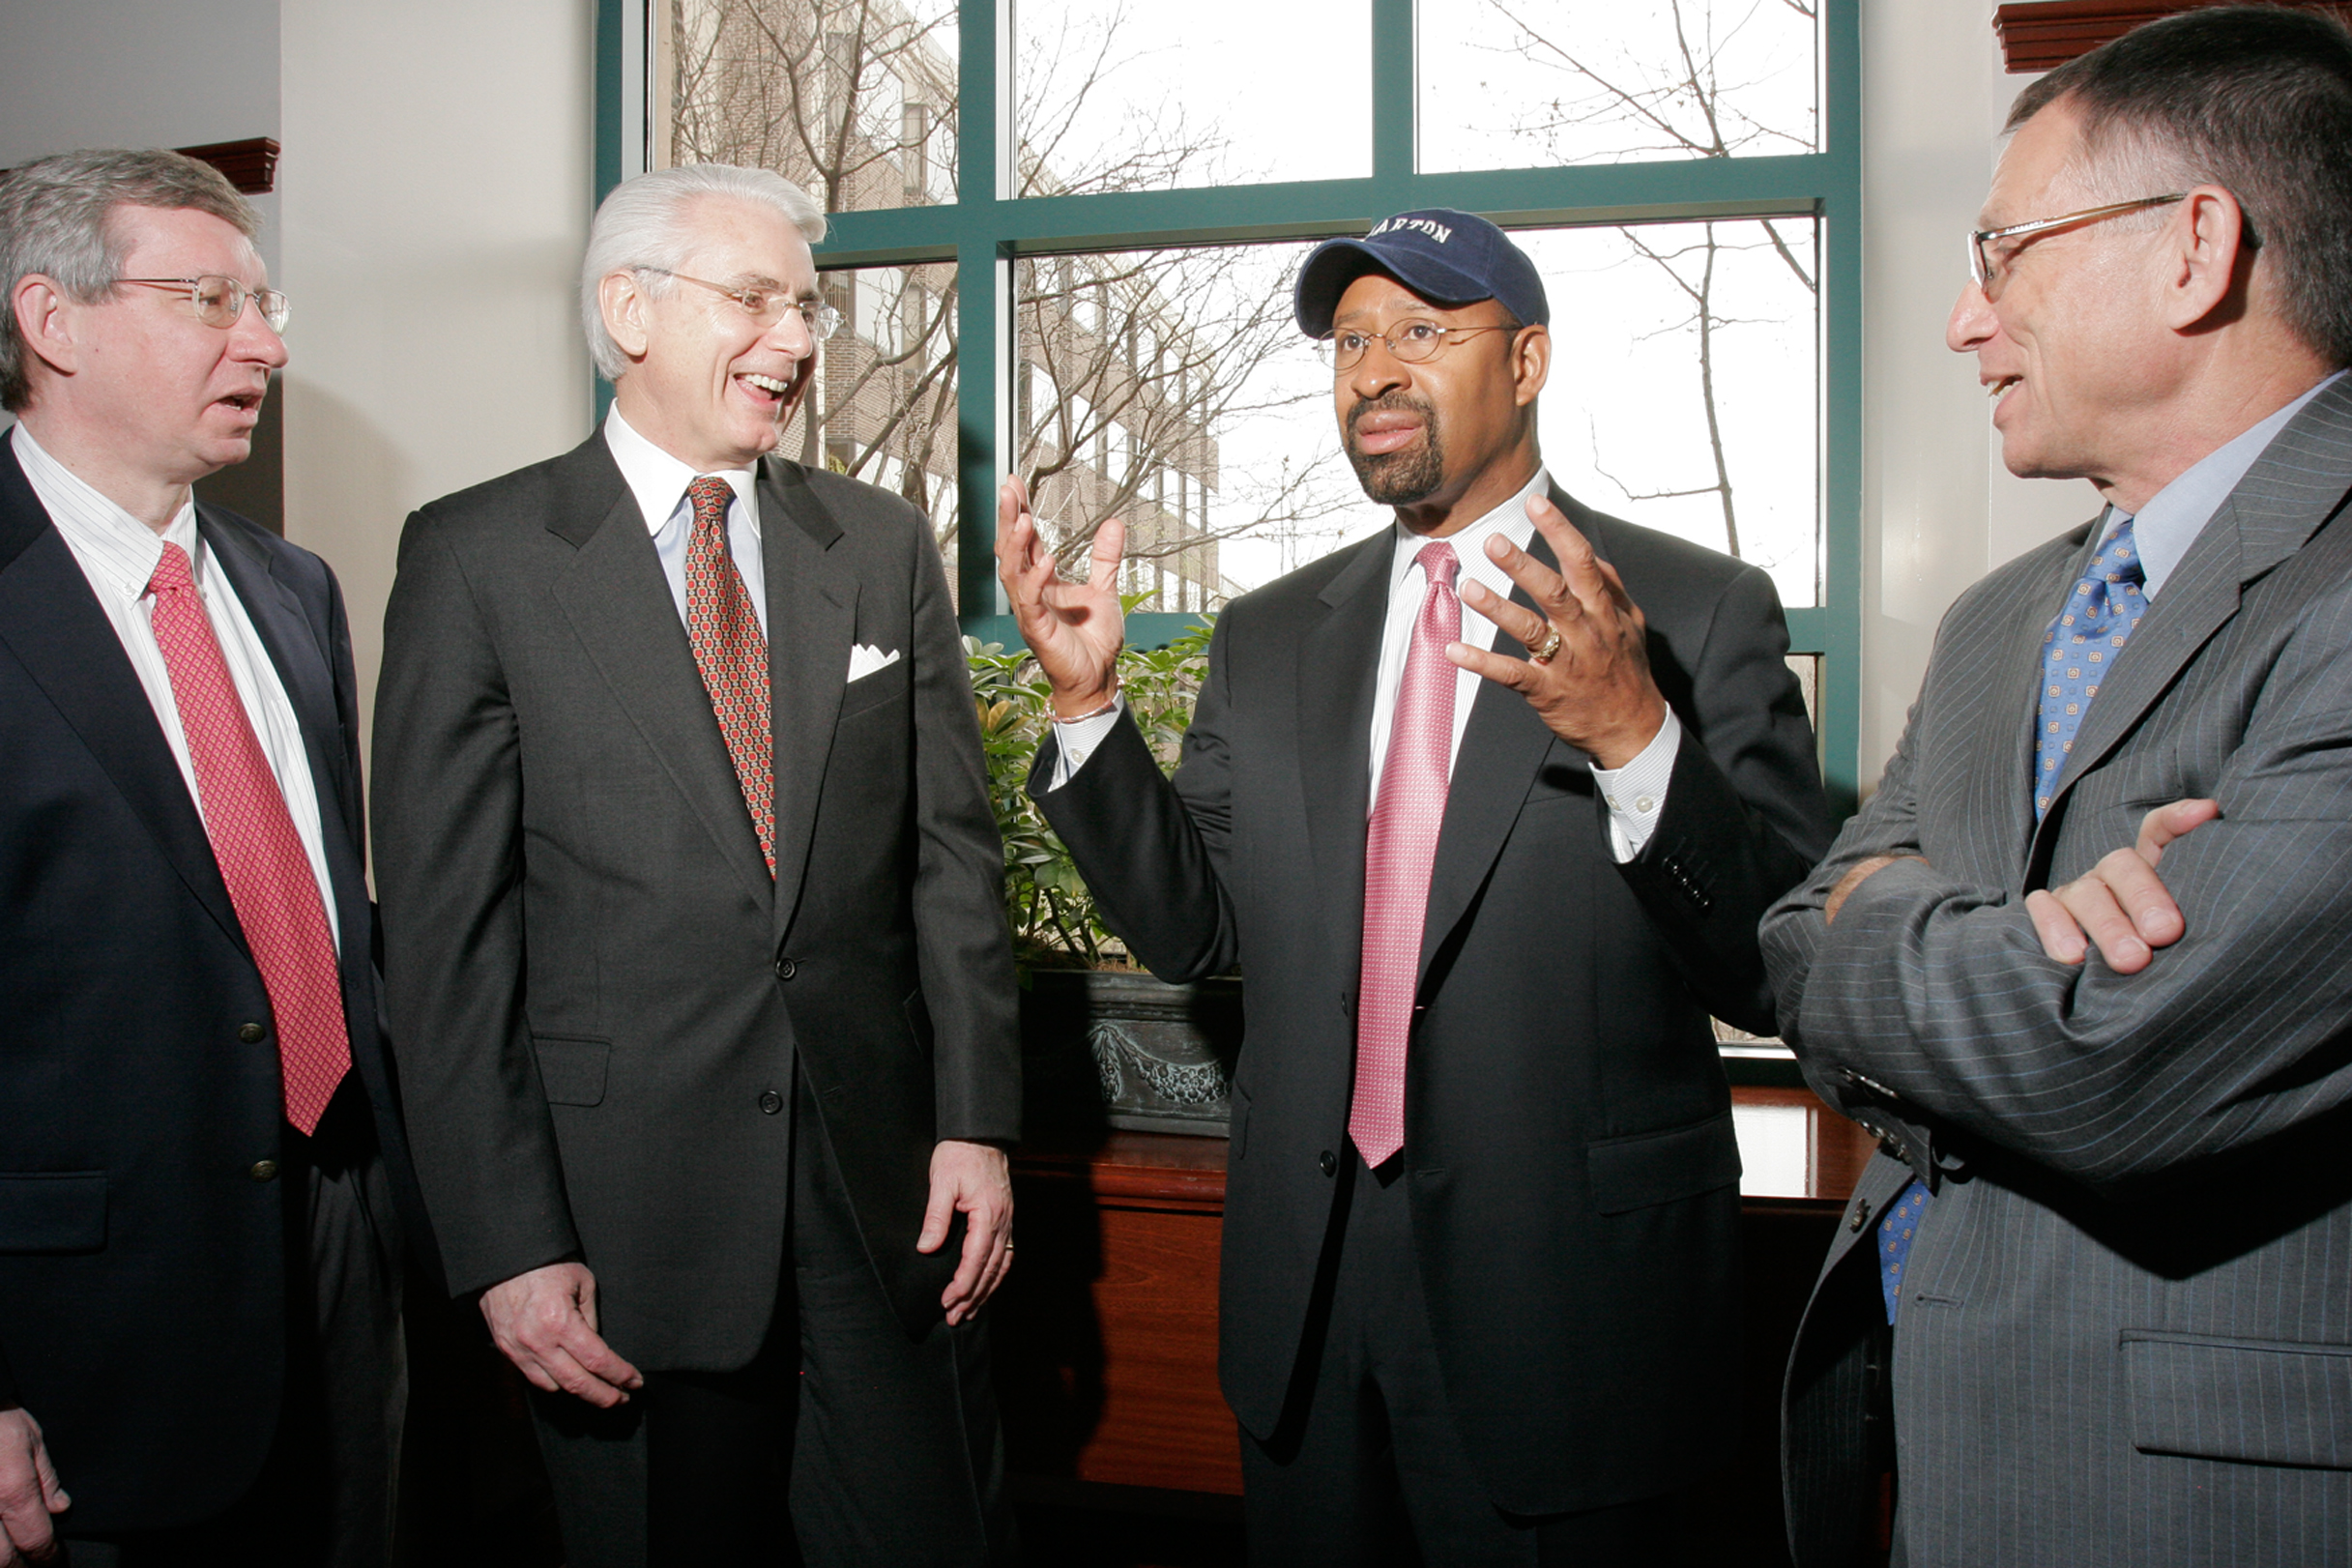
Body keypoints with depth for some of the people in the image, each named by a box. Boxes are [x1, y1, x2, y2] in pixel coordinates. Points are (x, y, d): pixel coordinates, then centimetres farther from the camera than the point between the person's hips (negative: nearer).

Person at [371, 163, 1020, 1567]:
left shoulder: (886, 545, 9)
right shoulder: (478, 556, -2)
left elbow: (952, 852, 8)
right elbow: (447, 923, -5)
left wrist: (976, 1122, 0)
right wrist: (508, 1243, -9)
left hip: (889, 1189, 3)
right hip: (625, 1212, -3)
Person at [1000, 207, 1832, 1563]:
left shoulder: (1703, 614, -7)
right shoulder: (1270, 637, 8)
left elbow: (1780, 977, -14)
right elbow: (1195, 926, 8)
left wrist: (1636, 738, -30)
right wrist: (1090, 702, -5)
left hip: (1566, 1299, -4)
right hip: (1308, 1289, 4)